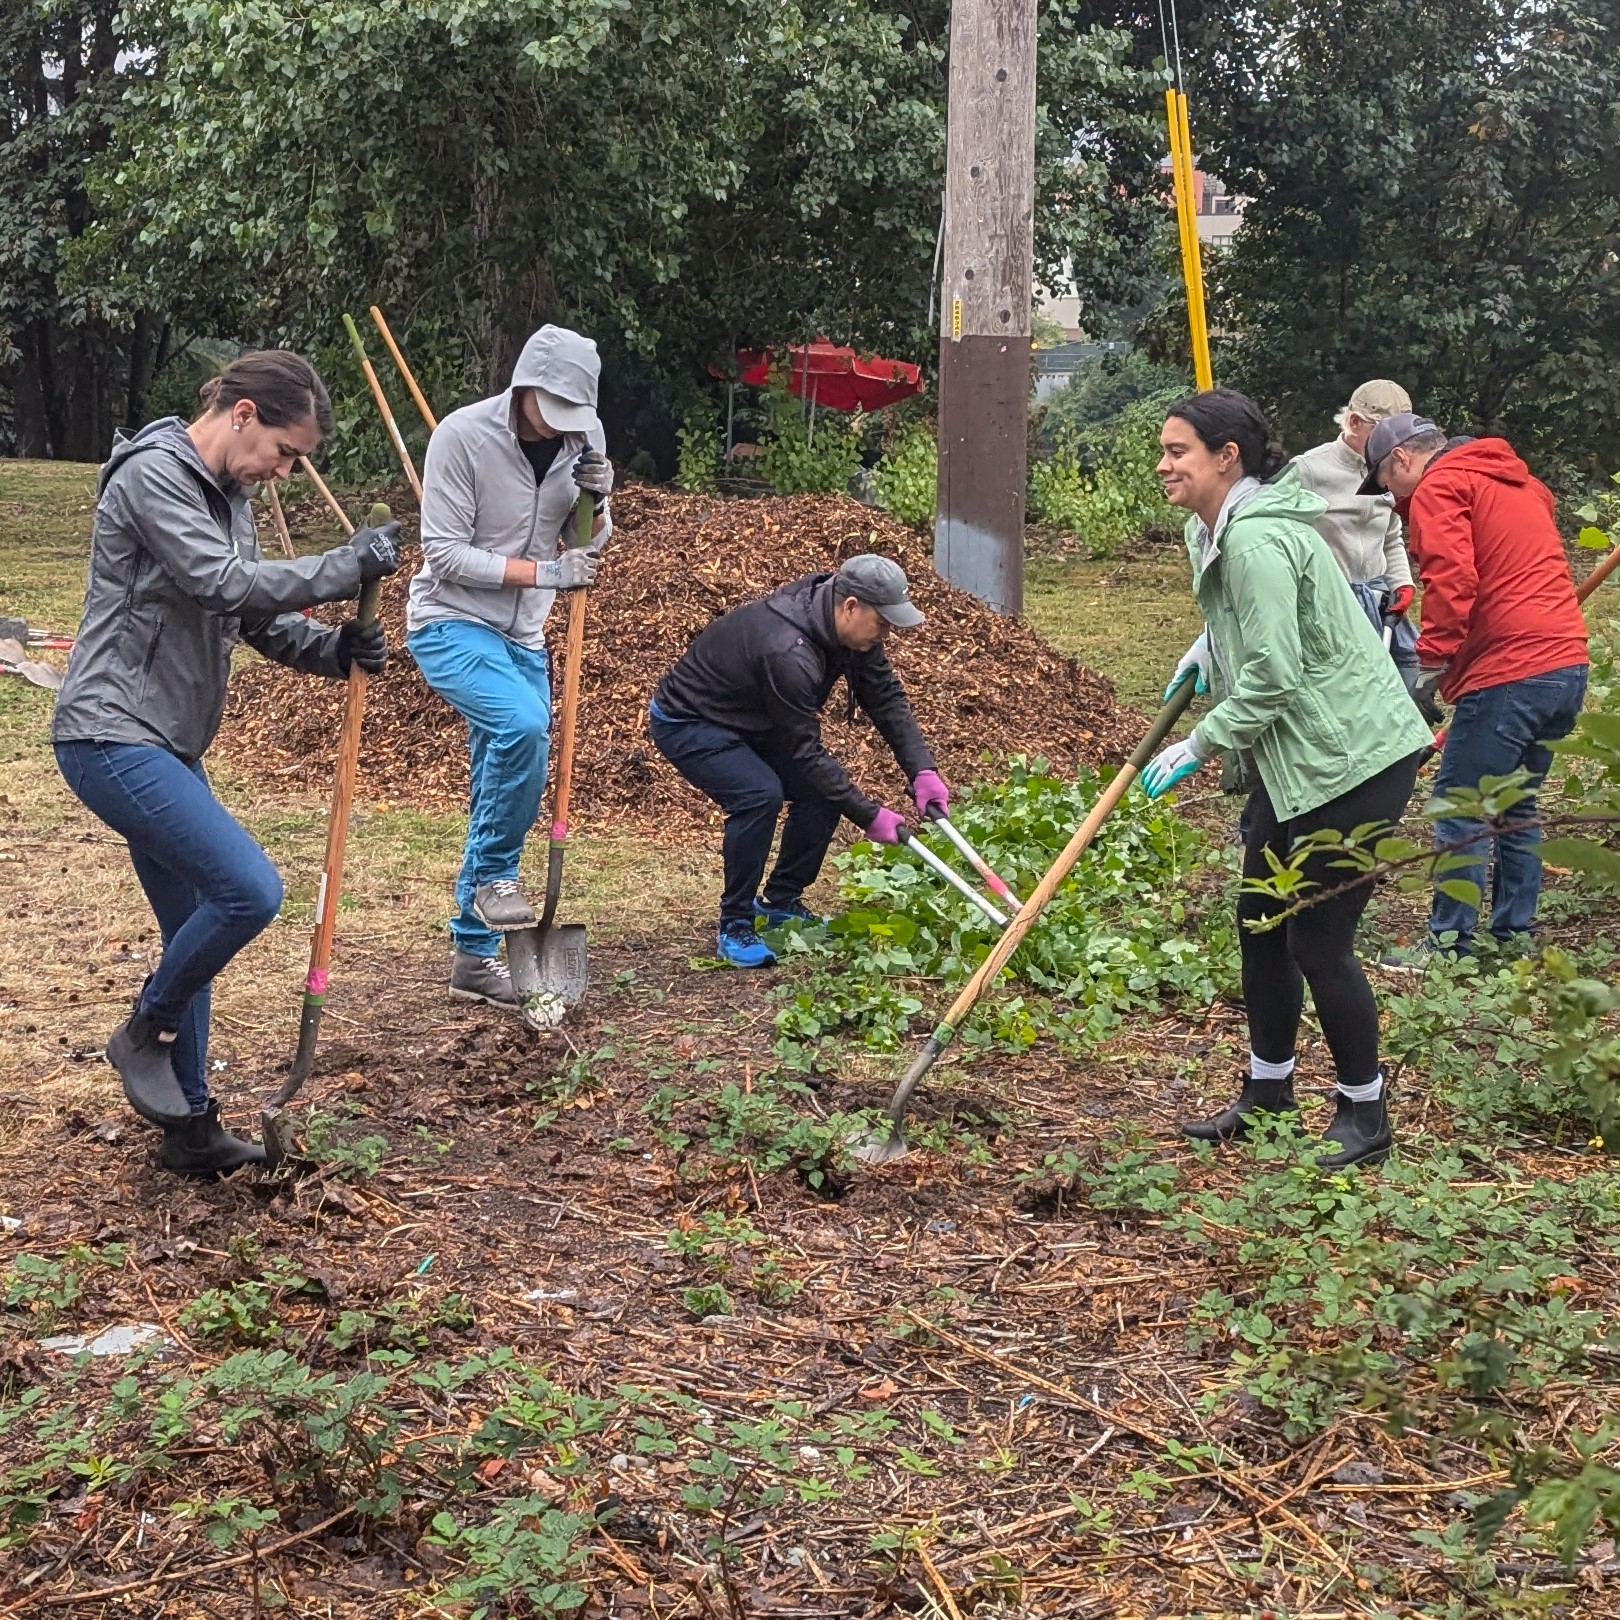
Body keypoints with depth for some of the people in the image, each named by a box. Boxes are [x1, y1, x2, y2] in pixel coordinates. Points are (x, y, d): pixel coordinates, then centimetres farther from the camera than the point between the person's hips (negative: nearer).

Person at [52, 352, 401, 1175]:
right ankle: (144, 1032, 3)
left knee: (195, 927, 12)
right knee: (249, 889, -20)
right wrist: (346, 565, -19)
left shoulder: (225, 495, 15)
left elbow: (257, 617, 14)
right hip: (112, 738, -10)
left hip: (165, 746, 10)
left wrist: (334, 650, -3)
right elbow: (226, 585, -24)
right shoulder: (151, 474, -14)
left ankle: (189, 1127, 21)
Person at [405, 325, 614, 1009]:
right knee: (522, 724, -32)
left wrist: (597, 498, -14)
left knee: (501, 792, 6)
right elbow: (444, 553, -18)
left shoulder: (584, 436, -3)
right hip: (450, 623, -6)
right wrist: (543, 573, -24)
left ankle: (474, 953, 16)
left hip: (521, 636, 6)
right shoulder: (462, 434, -18)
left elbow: (587, 546, 7)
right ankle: (493, 876, -12)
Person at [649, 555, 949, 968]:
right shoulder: (787, 651, -37)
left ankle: (781, 902, 15)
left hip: (751, 721, 9)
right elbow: (804, 752, -30)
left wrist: (922, 770, -15)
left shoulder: (852, 629, -11)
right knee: (760, 794, -29)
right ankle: (736, 925, -14)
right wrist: (870, 816, -26)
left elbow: (887, 698, -3)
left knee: (824, 789, -2)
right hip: (687, 724, -9)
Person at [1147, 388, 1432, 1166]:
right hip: (1294, 758, 11)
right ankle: (1267, 1090, 29)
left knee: (1319, 938, -4)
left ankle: (1365, 1115, 13)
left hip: (1352, 760, -11)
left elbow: (1273, 676, -26)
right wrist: (1206, 647, 16)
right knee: (1260, 921, 14)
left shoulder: (1256, 538, -22)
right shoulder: (1219, 528, 10)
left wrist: (1197, 745, -19)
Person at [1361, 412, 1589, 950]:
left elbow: (1451, 580, -18)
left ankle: (1451, 941, -1)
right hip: (1568, 663, 9)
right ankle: (1516, 934, 21)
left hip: (1509, 671, -9)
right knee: (1514, 801, 17)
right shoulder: (1516, 481, 23)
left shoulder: (1438, 488, -5)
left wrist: (1432, 658, -13)